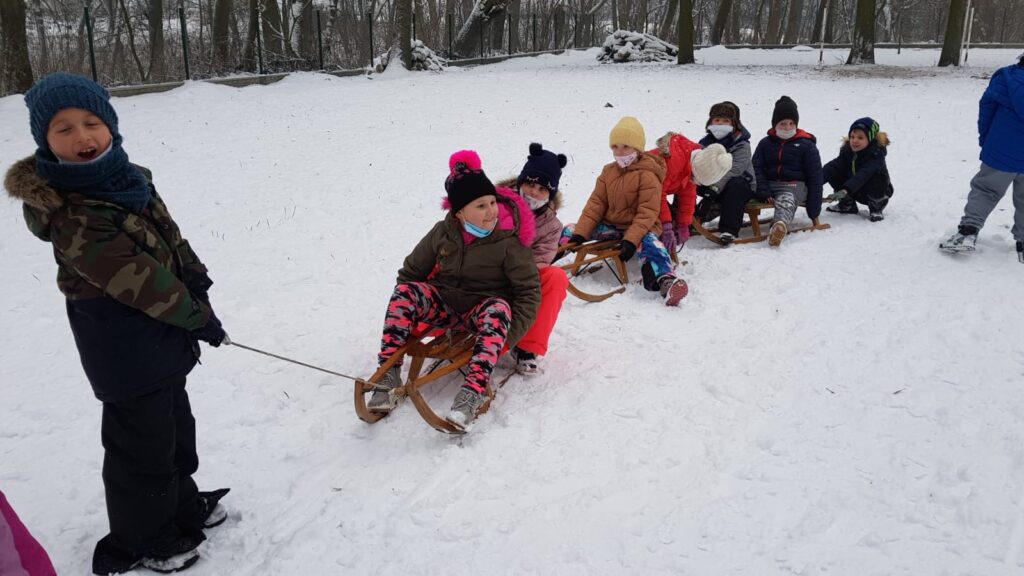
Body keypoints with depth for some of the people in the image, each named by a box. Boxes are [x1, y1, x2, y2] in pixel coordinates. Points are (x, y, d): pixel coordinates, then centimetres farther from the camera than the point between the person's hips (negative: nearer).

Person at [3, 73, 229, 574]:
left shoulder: (128, 179, 4)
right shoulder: (67, 210, -22)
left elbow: (169, 234, 8)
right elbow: (132, 276, -24)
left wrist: (195, 281, -7)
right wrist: (196, 316, -17)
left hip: (164, 336, 9)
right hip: (125, 349, -8)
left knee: (175, 426, 23)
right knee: (143, 443, 5)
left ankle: (183, 505, 44)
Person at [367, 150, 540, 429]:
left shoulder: (508, 240, -14)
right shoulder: (442, 233, -4)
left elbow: (528, 290, -12)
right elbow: (411, 272, 8)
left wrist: (508, 336, -22)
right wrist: (411, 312, -3)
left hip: (482, 311, -3)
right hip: (444, 304, 3)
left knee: (498, 308, -37)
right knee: (404, 292, -23)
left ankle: (473, 391, -51)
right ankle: (388, 376, -26)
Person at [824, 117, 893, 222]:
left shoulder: (876, 154, -28)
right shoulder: (847, 151, -10)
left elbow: (863, 175, -44)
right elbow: (833, 166, -24)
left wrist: (846, 189, -59)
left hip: (877, 191, -5)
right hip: (858, 193, 5)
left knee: (876, 176, -38)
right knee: (834, 174, -14)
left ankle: (876, 209, -11)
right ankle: (847, 205, 4)